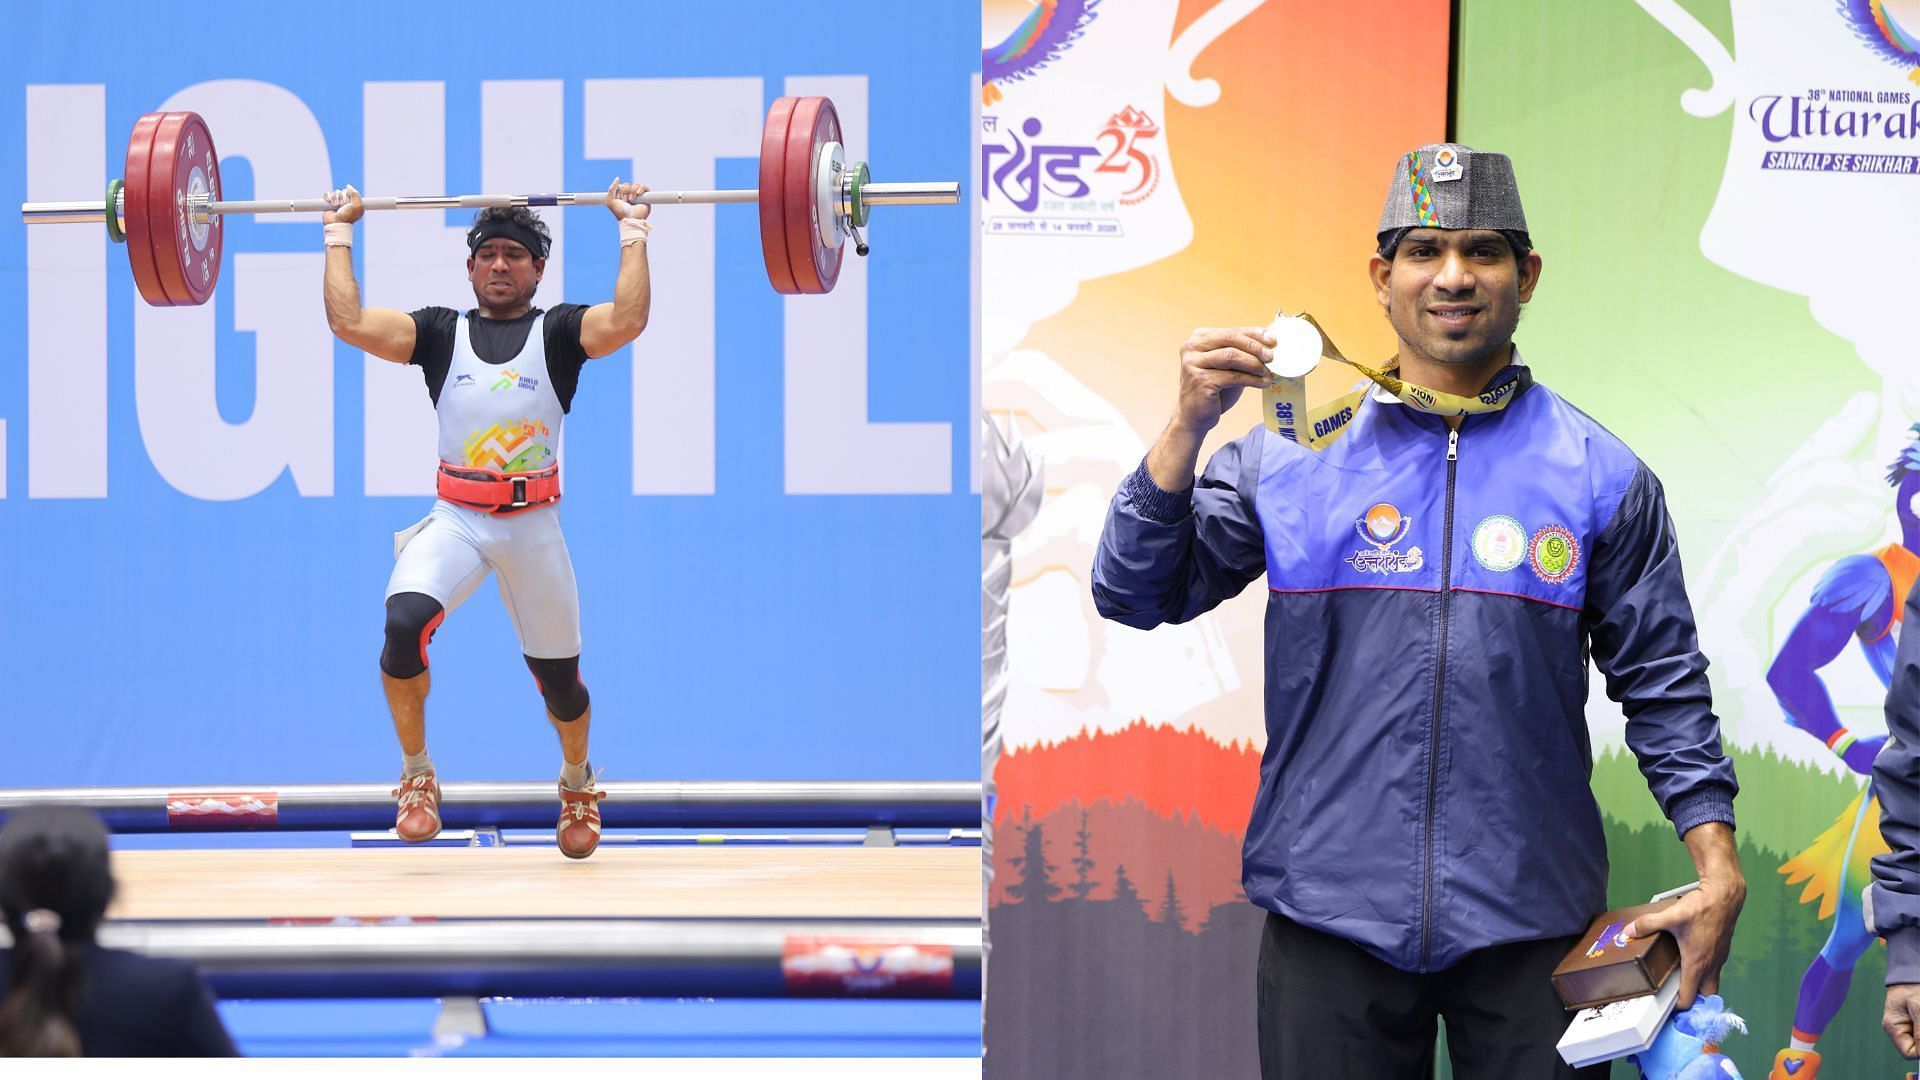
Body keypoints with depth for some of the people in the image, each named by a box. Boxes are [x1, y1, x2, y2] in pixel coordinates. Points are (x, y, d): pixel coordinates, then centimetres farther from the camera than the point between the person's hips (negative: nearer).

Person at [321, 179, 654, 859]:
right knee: (404, 625, -28)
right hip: (455, 518, 0)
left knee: (559, 677, 9)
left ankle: (577, 783, 43)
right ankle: (416, 777, -7)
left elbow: (626, 320, -17)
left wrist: (634, 229, -10)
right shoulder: (440, 333, 8)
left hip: (533, 526, 0)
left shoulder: (559, 332, 3)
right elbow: (348, 322, -5)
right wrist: (339, 234, 2)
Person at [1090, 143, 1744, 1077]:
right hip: (1331, 919, 0)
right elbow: (1139, 595, 0)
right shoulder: (1290, 455, 4)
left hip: (1529, 924, 0)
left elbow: (1663, 685, 7)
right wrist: (1190, 425, -12)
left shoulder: (1599, 475, 5)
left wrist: (1718, 870, -2)